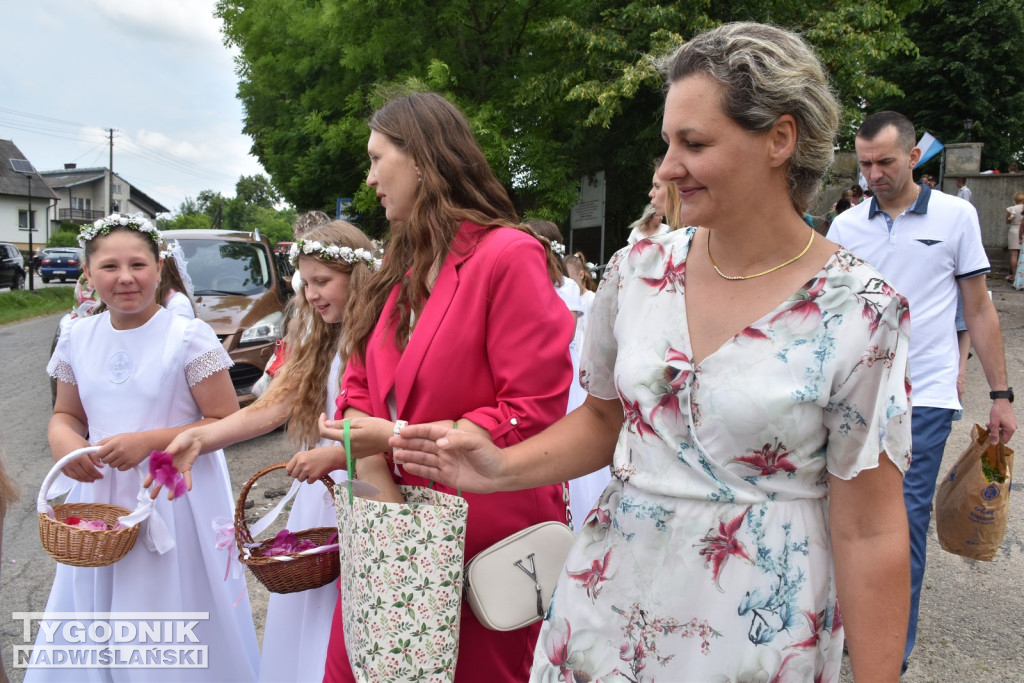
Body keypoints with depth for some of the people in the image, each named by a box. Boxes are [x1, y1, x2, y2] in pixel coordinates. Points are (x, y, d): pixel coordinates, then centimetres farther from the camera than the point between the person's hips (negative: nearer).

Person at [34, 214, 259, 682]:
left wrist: (149, 441, -20)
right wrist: (62, 439, -8)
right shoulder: (77, 339, 3)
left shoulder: (189, 337, -12)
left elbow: (227, 423, -11)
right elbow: (66, 414, 15)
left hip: (177, 499, -5)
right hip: (100, 499, 5)